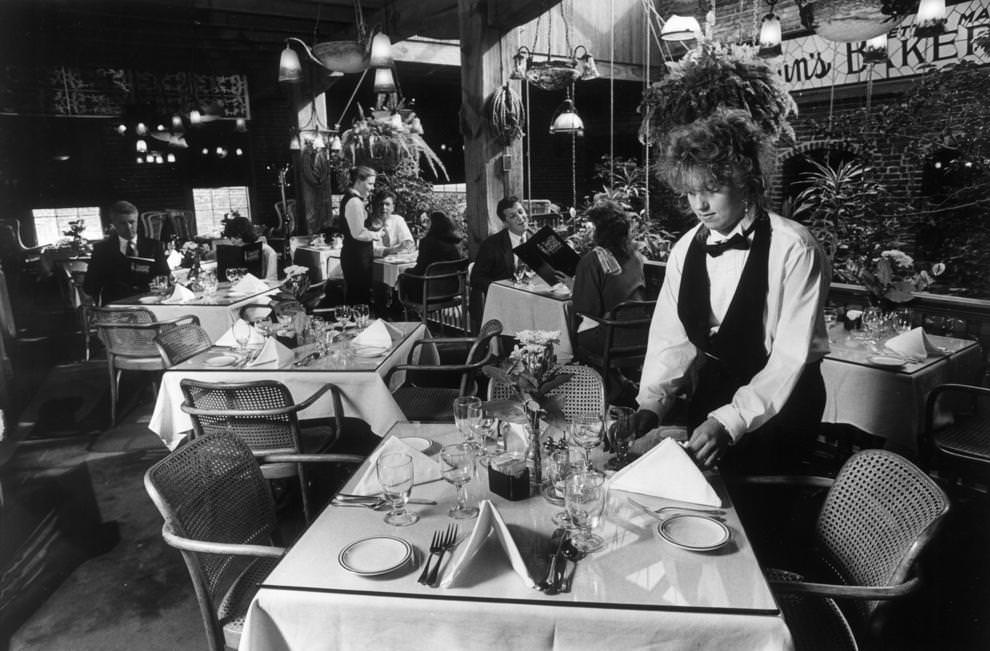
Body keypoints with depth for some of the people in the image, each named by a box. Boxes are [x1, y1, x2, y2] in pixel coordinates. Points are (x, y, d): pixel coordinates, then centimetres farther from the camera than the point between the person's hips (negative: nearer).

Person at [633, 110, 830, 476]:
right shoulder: (685, 249, -2)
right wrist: (650, 405, -16)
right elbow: (671, 338, -3)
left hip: (781, 401, -4)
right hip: (710, 395, 5)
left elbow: (791, 355, -21)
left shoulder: (793, 249, -18)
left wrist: (731, 422, -29)